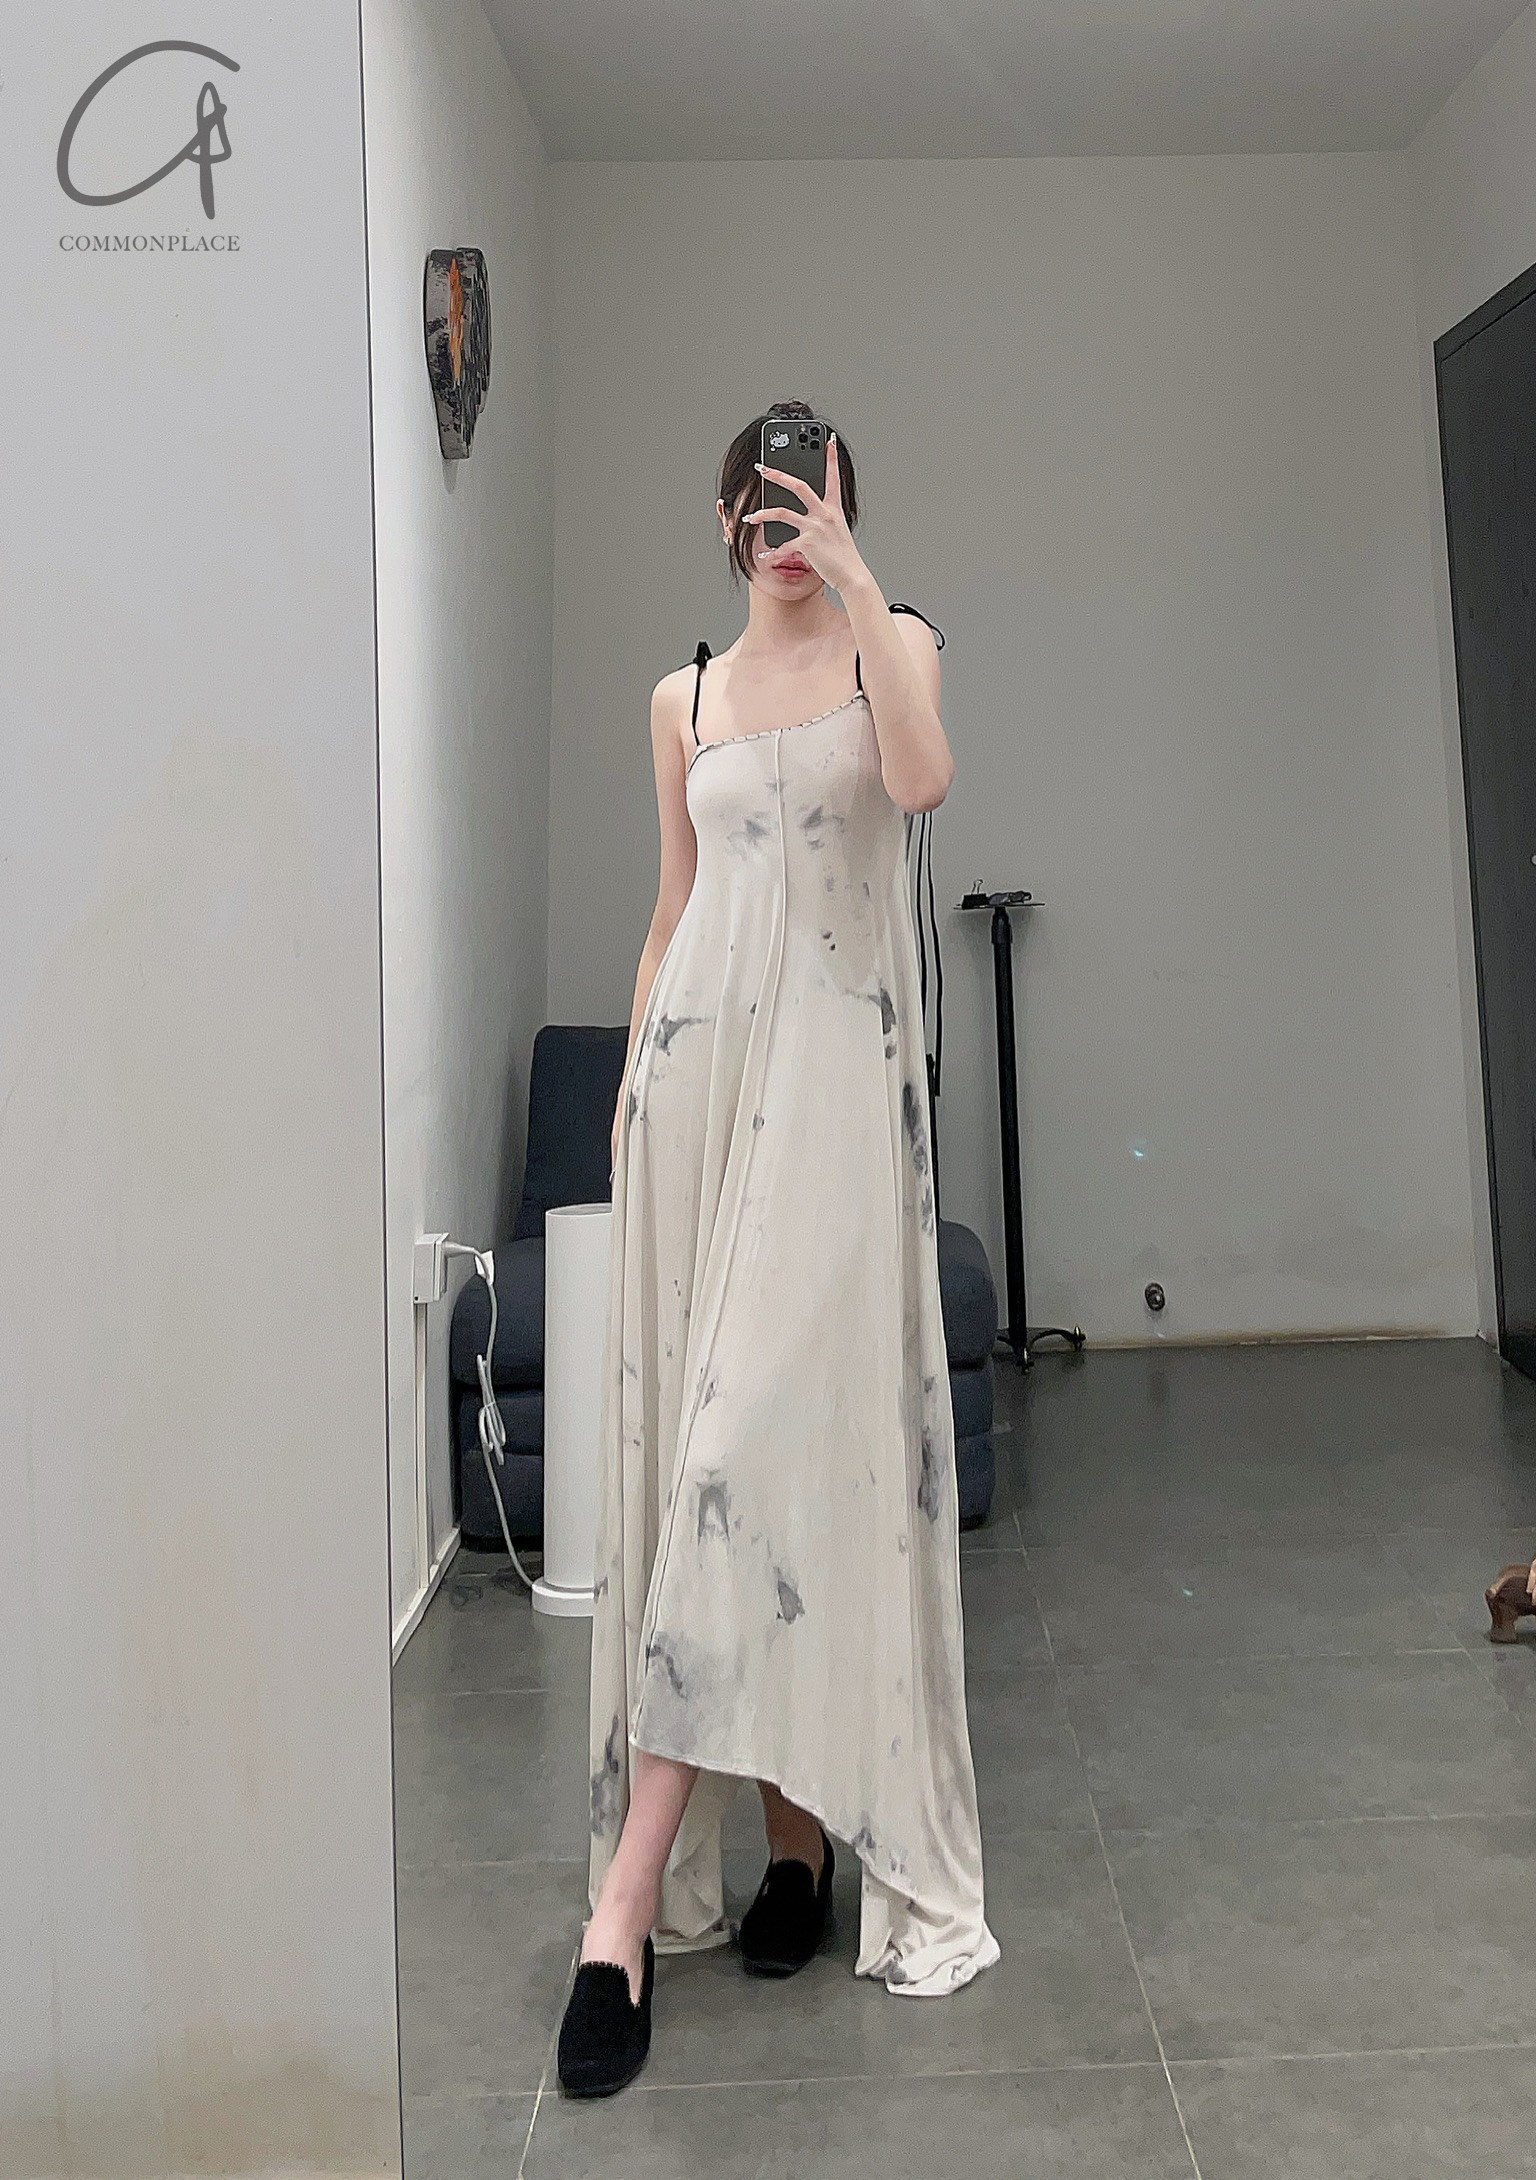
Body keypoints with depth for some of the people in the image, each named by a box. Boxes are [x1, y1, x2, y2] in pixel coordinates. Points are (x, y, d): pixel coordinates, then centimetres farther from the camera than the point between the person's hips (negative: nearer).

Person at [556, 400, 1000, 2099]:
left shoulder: (894, 642, 9)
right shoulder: (685, 698, 17)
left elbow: (923, 779, -13)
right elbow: (672, 907, 17)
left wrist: (858, 586, -12)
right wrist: (633, 1074, 12)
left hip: (837, 1064, -3)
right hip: (700, 1060, 4)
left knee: (784, 1418, -12)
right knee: (695, 1419, 1)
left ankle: (628, 1896, -8)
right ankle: (789, 1834, 15)